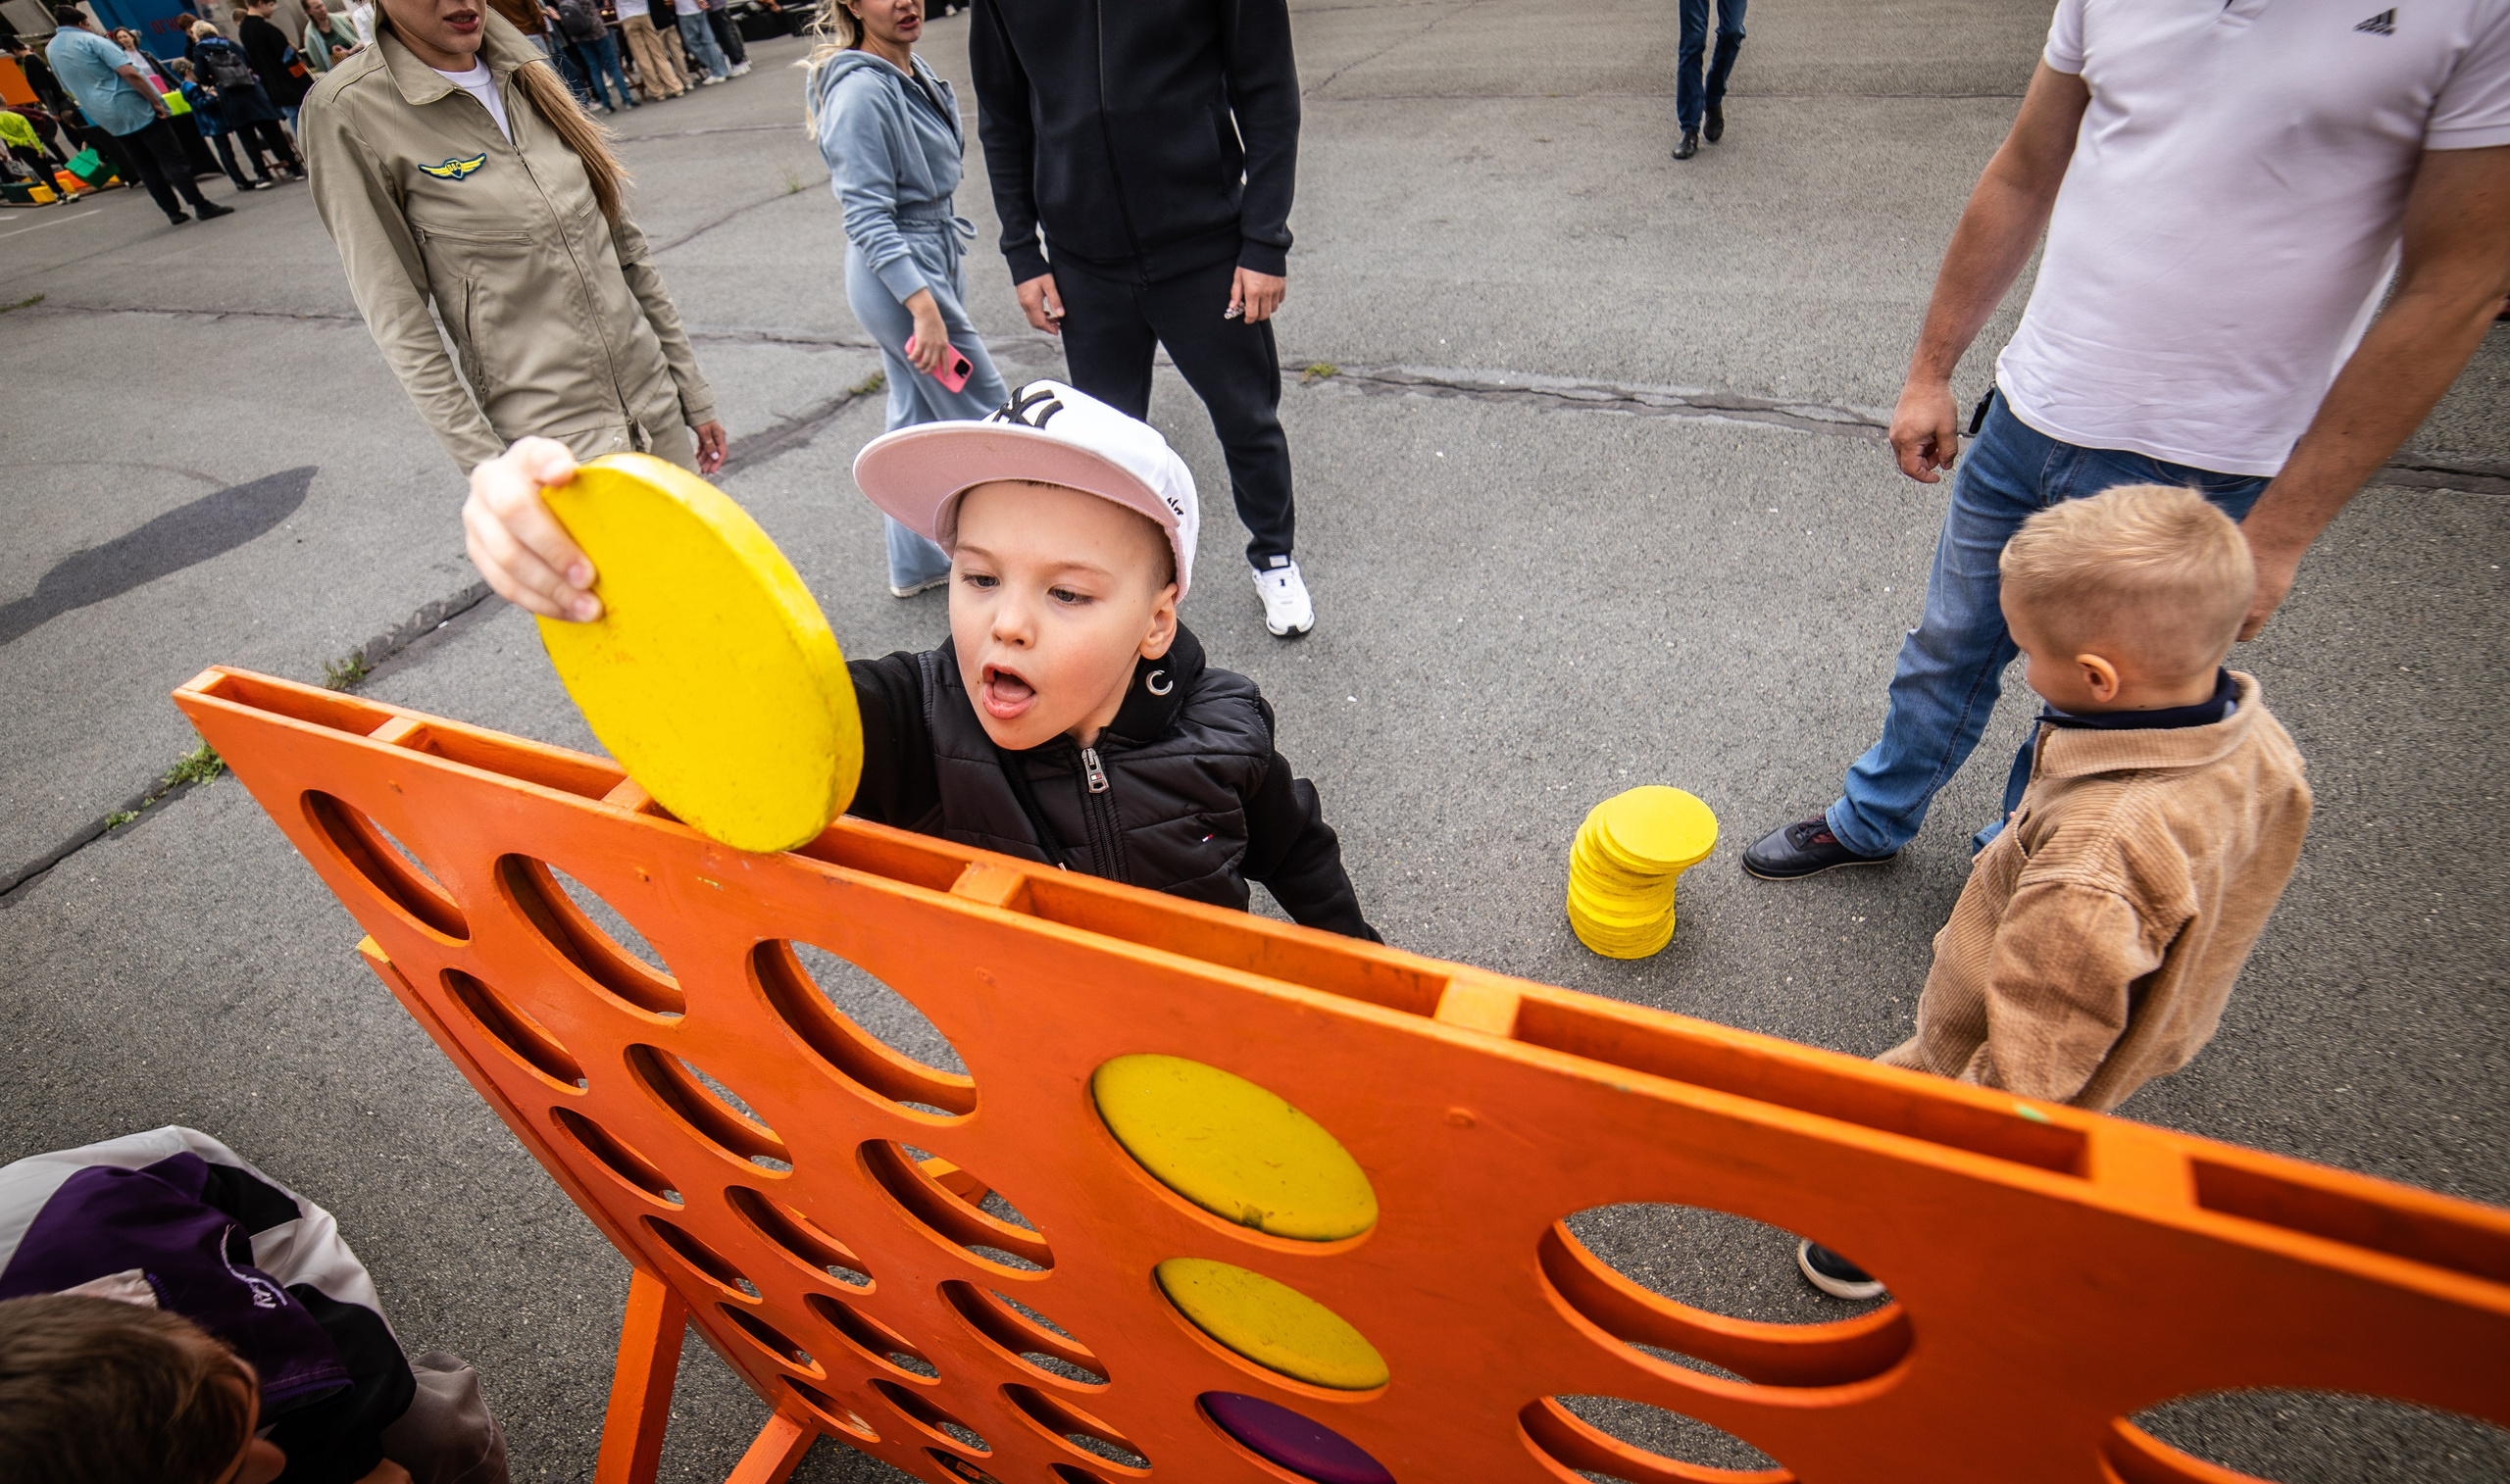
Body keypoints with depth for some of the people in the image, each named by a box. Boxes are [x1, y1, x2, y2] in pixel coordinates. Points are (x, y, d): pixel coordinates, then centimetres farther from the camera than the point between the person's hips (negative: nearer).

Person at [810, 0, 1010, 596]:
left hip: (933, 257, 10)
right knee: (985, 414, 0)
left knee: (916, 416, 15)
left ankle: (916, 564, 28)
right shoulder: (861, 90, -20)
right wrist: (924, 307, -30)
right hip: (901, 277, -10)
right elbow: (869, 219, -23)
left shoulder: (912, 68, 8)